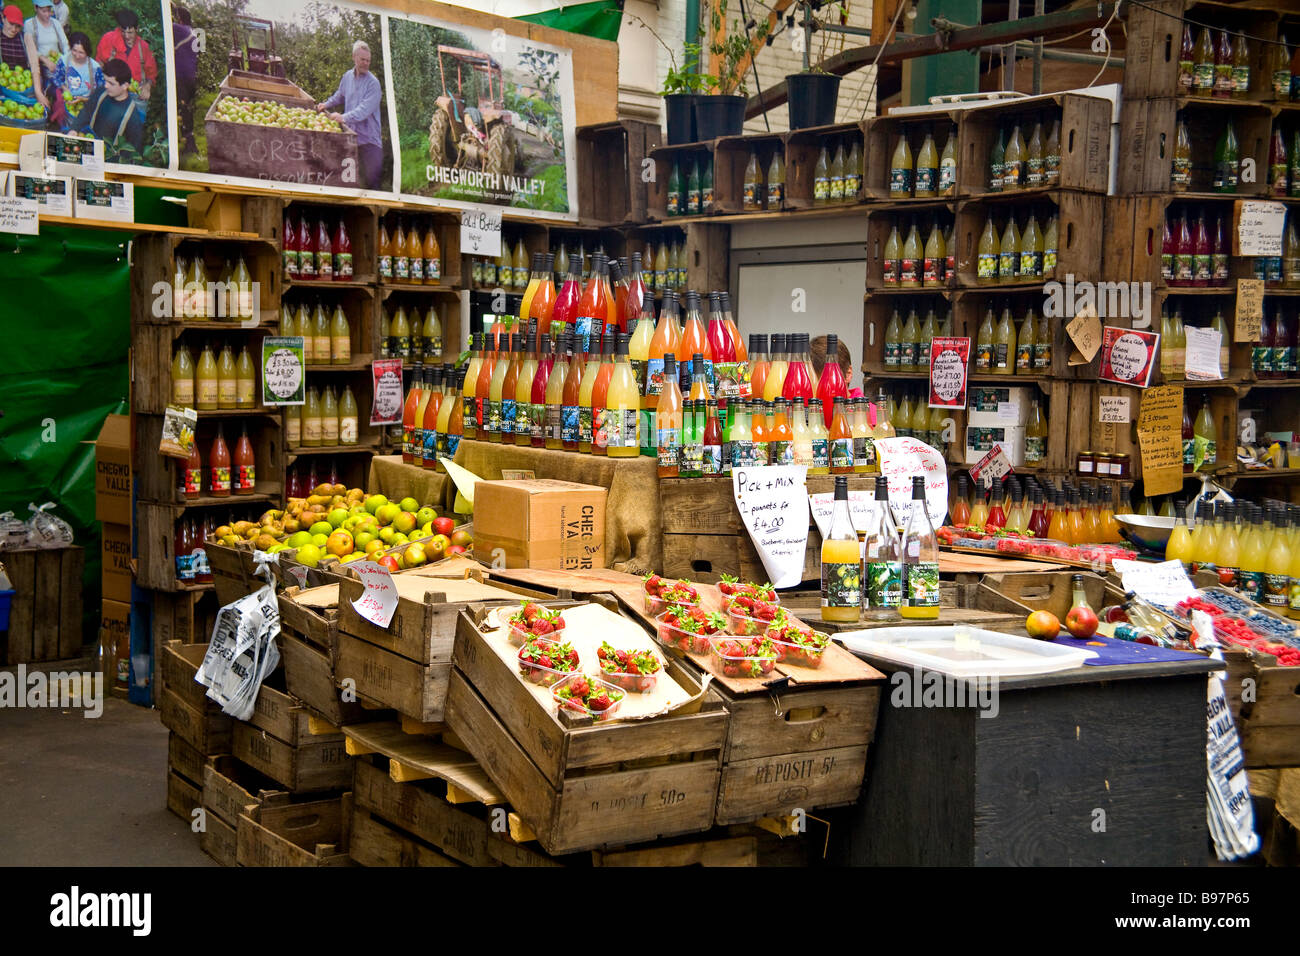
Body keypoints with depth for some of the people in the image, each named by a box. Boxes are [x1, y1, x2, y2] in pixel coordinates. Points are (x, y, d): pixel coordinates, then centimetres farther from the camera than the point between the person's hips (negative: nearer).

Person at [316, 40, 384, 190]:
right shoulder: (347, 77, 9)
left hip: (368, 138, -5)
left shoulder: (373, 83, -10)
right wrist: (326, 105, 18)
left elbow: (365, 109, -23)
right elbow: (339, 97, 31)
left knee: (371, 178, -8)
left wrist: (344, 117, -32)